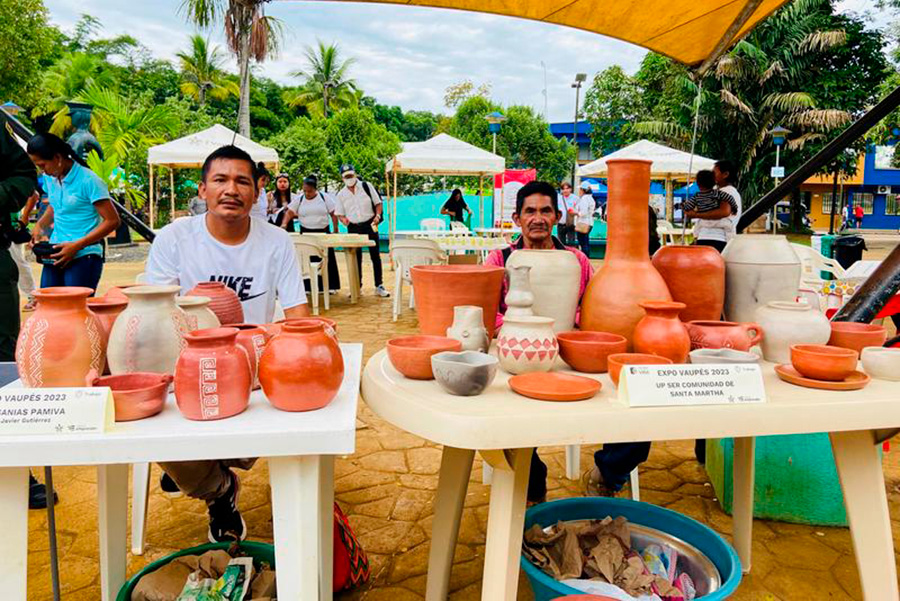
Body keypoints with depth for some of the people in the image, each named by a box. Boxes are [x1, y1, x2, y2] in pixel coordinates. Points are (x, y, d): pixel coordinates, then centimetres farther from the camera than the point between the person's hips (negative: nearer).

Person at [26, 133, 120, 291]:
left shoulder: (89, 181, -12)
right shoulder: (50, 178, 10)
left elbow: (112, 220, -14)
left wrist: (76, 246, -17)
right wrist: (40, 226, 8)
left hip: (83, 257, -7)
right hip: (55, 255, 7)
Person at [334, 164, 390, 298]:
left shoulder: (366, 186, 0)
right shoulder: (341, 195, 5)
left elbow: (378, 203, 2)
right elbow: (339, 213, 9)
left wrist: (378, 216, -14)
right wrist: (343, 219, -13)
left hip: (370, 225, -2)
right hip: (353, 228, 2)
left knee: (375, 256, 2)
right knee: (356, 258, 7)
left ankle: (379, 286, 9)